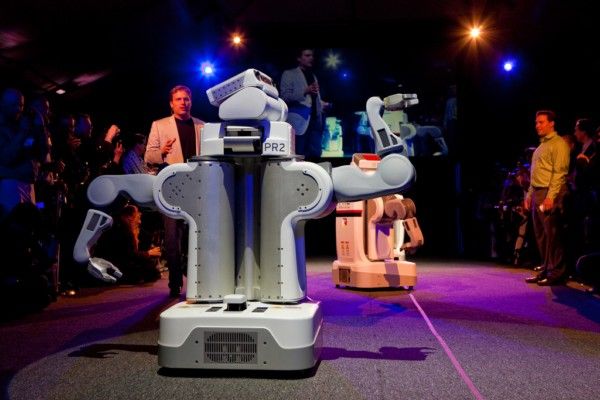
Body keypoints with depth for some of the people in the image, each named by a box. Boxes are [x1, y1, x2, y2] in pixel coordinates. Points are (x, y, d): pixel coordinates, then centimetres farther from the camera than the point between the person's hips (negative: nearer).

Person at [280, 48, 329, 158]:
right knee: (299, 156, -7)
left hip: (314, 120, 6)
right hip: (299, 121, -6)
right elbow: (284, 97, -7)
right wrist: (305, 91, -16)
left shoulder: (313, 76, 25)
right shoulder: (289, 74, 5)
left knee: (315, 154, 0)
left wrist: (323, 104, 8)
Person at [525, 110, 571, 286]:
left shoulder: (559, 144, -6)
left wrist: (551, 196, -21)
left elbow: (559, 172, -15)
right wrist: (529, 194, 18)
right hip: (537, 194, 9)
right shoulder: (541, 146, 22)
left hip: (550, 194, -9)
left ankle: (556, 273, -3)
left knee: (553, 235, -7)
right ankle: (546, 270, 17)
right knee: (541, 235, 10)